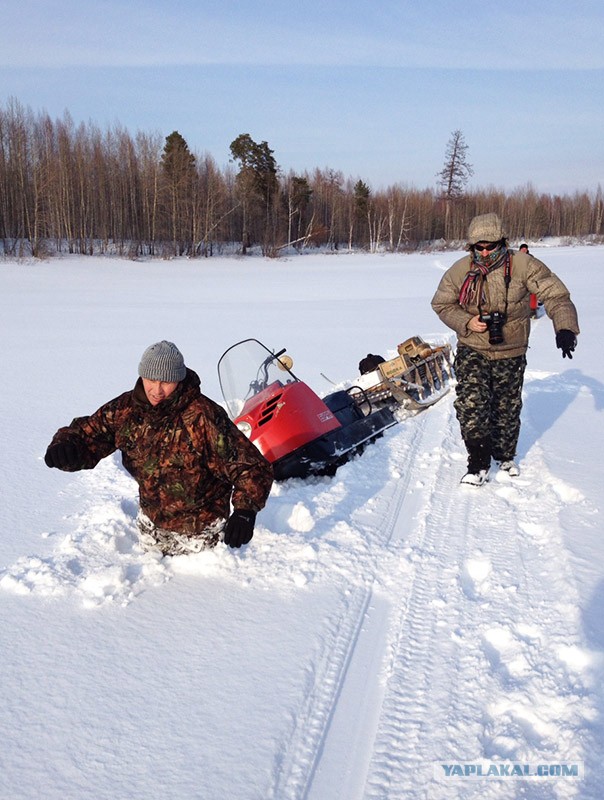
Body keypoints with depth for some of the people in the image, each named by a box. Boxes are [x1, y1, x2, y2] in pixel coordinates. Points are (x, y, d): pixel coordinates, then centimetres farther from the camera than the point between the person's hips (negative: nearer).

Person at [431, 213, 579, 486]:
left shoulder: (523, 265, -14)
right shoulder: (460, 271, -8)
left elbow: (555, 295, -16)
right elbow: (442, 304, 2)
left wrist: (565, 328, -32)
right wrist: (466, 323, -15)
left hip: (510, 354, 0)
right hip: (472, 351, 0)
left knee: (507, 408, 14)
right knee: (471, 405, -16)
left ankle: (505, 456, 39)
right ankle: (479, 463, -2)